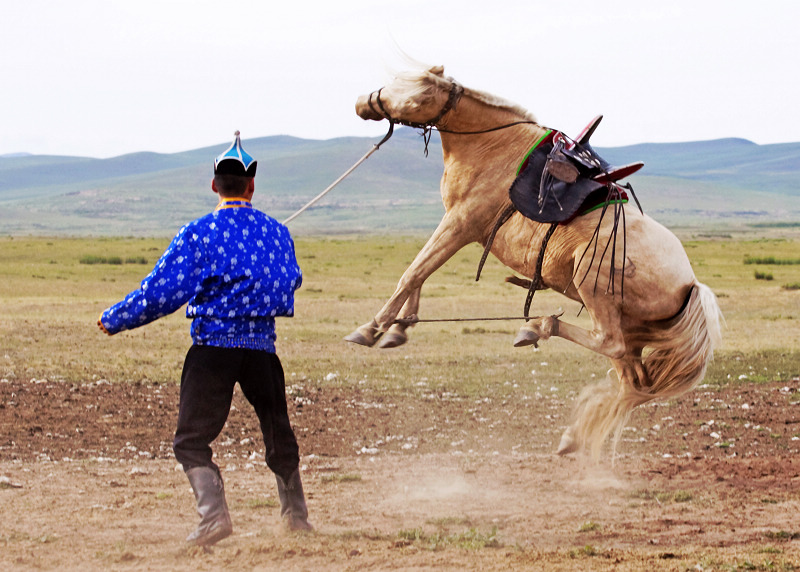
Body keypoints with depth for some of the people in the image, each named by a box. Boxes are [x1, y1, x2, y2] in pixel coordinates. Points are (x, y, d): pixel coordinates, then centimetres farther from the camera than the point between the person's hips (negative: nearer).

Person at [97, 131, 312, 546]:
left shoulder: (197, 234, -6)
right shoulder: (277, 232, 6)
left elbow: (161, 294, -11)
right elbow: (291, 283, 20)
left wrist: (114, 320, 2)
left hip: (212, 347, -4)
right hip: (262, 347, 4)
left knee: (191, 441, 2)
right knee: (278, 434, 21)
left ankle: (214, 515, -18)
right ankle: (296, 515, 33)